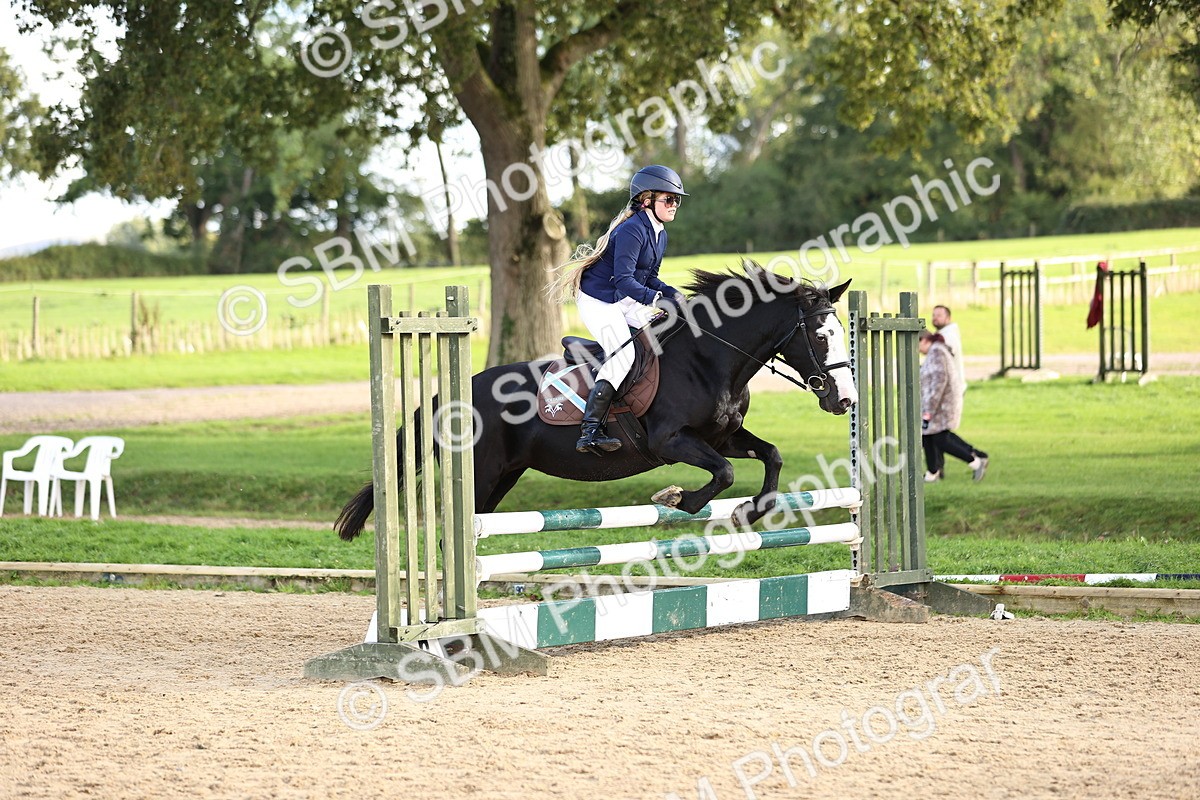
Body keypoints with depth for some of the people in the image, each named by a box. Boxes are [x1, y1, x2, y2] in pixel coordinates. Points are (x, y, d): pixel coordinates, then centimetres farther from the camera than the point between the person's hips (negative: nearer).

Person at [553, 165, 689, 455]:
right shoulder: (633, 230, -21)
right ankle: (590, 431, -30)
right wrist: (655, 299, -38)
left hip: (625, 303, 10)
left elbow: (649, 278, 17)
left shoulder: (659, 234, 10)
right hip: (597, 300, -10)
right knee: (622, 355, -25)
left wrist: (670, 293, -1)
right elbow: (622, 279, -29)